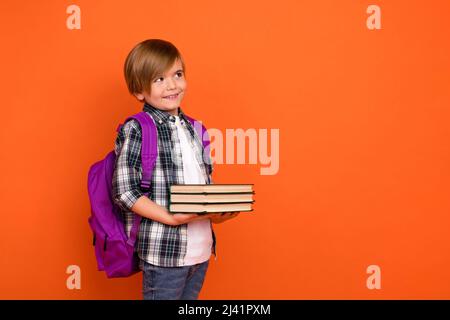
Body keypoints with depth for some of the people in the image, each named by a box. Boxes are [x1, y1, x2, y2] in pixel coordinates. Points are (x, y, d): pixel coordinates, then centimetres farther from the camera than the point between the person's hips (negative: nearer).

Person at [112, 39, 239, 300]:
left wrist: (217, 212, -1)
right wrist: (171, 218, -21)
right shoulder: (136, 130, -8)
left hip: (201, 248, 6)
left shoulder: (193, 128, 11)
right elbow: (125, 192, -15)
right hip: (165, 249, -6)